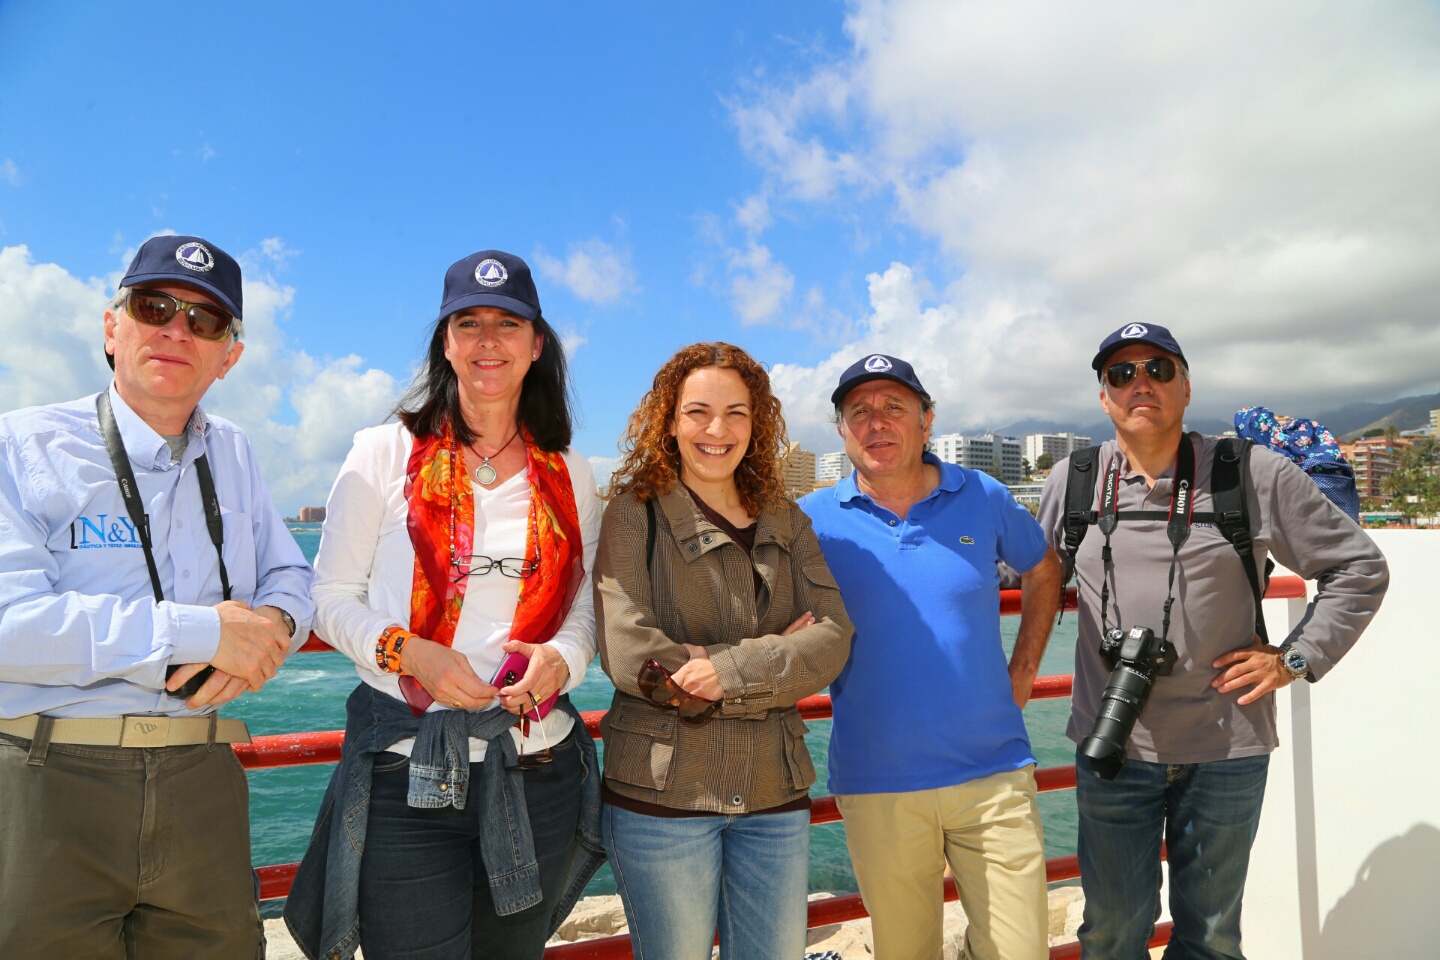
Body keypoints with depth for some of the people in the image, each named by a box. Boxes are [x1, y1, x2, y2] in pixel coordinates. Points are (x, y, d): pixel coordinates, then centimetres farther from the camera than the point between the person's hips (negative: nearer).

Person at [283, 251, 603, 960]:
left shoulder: (571, 477, 8)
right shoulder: (384, 454, 1)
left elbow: (586, 605, 12)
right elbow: (330, 595, 2)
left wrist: (561, 656, -11)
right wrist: (407, 650, -16)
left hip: (539, 764, 3)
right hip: (406, 767, -3)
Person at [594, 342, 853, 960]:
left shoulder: (785, 521, 9)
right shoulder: (635, 512, -4)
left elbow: (832, 640, -4)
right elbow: (627, 654, -16)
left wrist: (732, 671, -18)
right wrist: (773, 658, -10)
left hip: (774, 793, 4)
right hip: (662, 792, -3)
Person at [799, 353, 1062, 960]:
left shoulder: (983, 498, 0)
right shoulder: (814, 519, -5)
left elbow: (1043, 570, 17)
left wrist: (1024, 668, 10)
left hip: (995, 775, 1)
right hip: (877, 787, -1)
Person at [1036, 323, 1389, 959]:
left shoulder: (1255, 475, -5)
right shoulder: (1070, 482, 2)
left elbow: (1359, 567, 4)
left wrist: (1297, 658, -4)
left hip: (1227, 749, 0)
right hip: (1111, 747, 1)